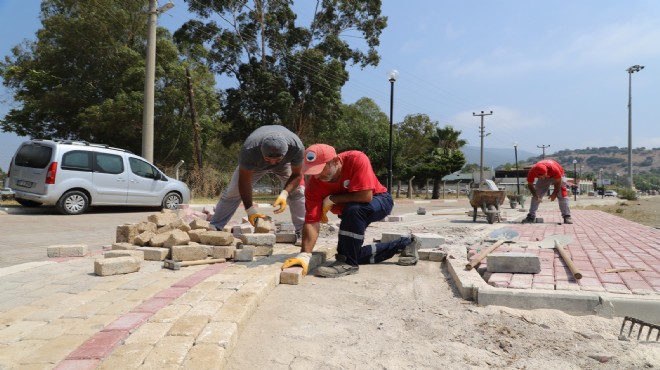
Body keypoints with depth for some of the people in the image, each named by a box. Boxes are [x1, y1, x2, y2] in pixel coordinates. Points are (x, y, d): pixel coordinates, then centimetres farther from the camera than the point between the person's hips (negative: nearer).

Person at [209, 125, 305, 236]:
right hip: (255, 164, 0)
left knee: (297, 191, -17)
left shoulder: (297, 147, -41)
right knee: (233, 191, -8)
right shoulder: (249, 149, -43)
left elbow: (297, 175, -26)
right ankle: (214, 227, 4)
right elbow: (244, 181, -32)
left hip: (284, 164, 1)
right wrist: (250, 209, -35)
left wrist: (284, 194, -43)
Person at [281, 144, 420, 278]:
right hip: (352, 215, 6)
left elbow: (365, 196, -41)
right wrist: (305, 254, -38)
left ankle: (347, 263, -21)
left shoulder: (356, 159, -35)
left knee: (353, 209, -37)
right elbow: (311, 221, -26)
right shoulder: (314, 184, -23)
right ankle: (403, 244, 19)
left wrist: (331, 199, -30)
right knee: (354, 253, 2)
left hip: (379, 201, -6)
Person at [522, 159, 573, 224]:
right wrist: (535, 195, -31)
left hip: (557, 176, -2)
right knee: (536, 196, -7)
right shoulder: (532, 171, -36)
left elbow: (558, 182, -25)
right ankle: (531, 216, -4)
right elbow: (530, 185, -19)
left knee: (562, 195, -13)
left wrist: (554, 194, -23)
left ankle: (567, 216, -7)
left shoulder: (554, 169, -42)